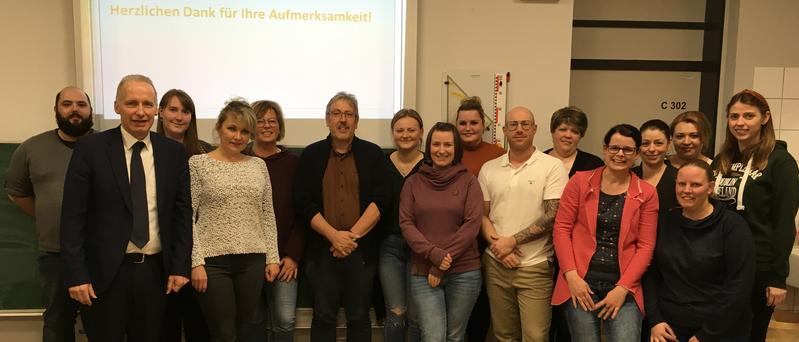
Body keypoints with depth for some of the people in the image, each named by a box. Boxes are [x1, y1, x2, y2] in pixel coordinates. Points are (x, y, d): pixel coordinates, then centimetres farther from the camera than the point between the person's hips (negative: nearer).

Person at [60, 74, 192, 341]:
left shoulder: (174, 152, 3)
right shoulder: (90, 148, -5)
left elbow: (182, 213, 5)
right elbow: (72, 216, -6)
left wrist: (180, 267, 0)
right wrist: (76, 275, -10)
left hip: (155, 270, 2)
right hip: (105, 272, -2)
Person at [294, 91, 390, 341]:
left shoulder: (372, 154, 5)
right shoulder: (311, 155, 6)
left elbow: (381, 200, -4)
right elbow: (303, 203, -2)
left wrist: (352, 235, -13)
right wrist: (334, 235, -13)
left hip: (362, 250, 0)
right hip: (322, 250, 0)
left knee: (359, 318, 10)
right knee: (324, 317, 9)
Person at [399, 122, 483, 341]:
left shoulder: (468, 181, 1)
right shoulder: (413, 182, 6)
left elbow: (472, 225, -7)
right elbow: (406, 223, -1)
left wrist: (443, 264, -11)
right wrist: (433, 254, -15)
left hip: (464, 272, 0)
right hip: (423, 273, 0)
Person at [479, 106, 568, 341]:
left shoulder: (553, 167, -5)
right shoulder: (489, 169, 7)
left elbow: (553, 216, -11)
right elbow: (482, 214, 9)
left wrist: (512, 240, -12)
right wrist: (497, 245, -7)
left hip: (535, 267, -3)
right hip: (496, 264, 4)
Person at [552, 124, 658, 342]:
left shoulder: (646, 193, 4)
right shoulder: (580, 181, 3)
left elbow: (646, 246, 1)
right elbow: (561, 228, 0)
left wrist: (623, 288, -7)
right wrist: (572, 275, -8)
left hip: (623, 287, 0)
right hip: (581, 284, 0)